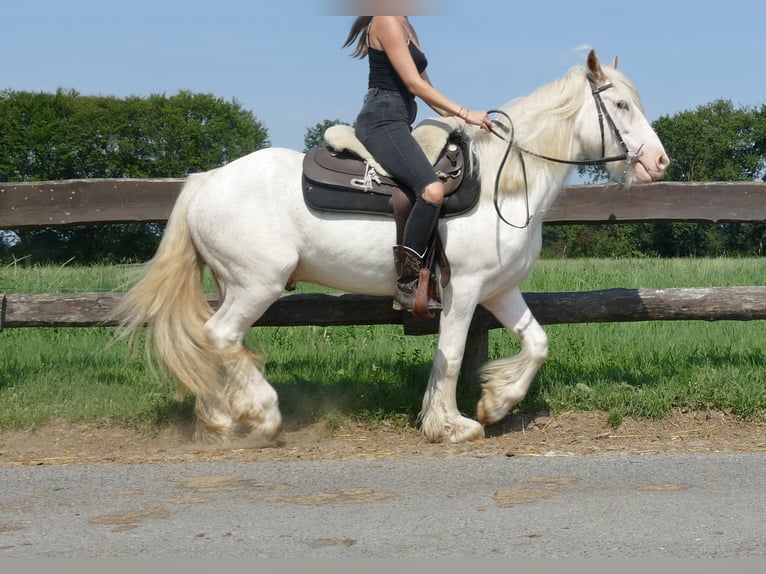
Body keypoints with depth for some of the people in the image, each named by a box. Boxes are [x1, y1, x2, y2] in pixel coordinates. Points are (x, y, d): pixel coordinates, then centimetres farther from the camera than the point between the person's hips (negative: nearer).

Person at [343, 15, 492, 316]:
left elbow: (426, 87, 24)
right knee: (432, 189, -30)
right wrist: (465, 113, -15)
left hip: (397, 124, 11)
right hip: (382, 119, -11)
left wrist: (456, 119, 15)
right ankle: (407, 285, -26)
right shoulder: (386, 21, -8)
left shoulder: (405, 27, 22)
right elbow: (413, 82, -14)